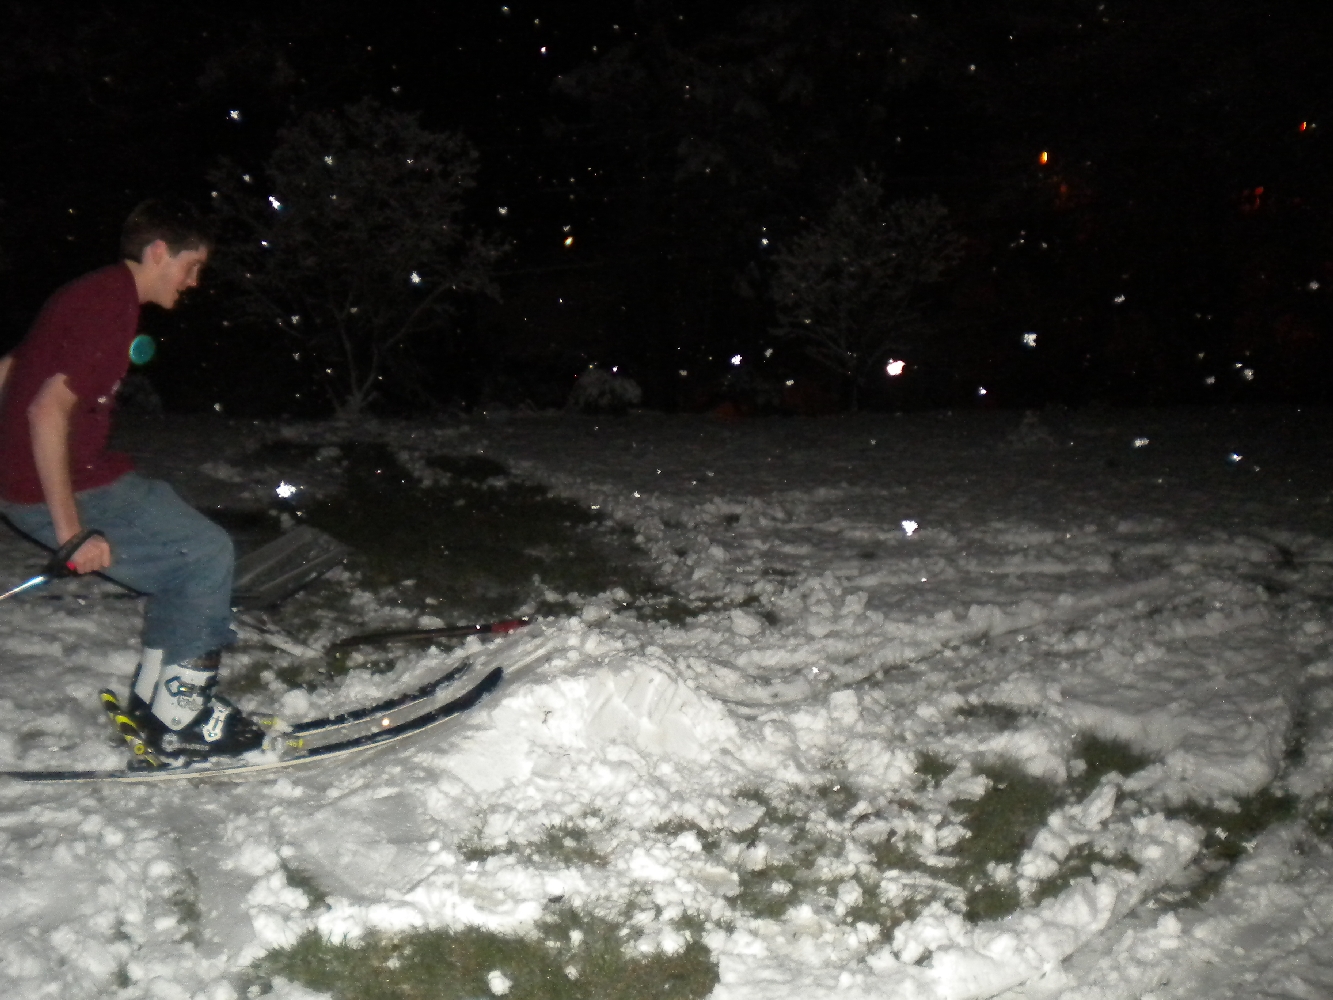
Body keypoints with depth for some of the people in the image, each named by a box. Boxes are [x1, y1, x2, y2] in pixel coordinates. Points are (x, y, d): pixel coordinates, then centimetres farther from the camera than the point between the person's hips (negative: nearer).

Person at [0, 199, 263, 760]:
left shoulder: (91, 293, 14)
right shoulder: (112, 306, -17)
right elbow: (48, 409, -26)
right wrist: (71, 530, -26)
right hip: (62, 489, -10)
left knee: (184, 560, 14)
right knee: (206, 554, -7)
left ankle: (152, 703, 20)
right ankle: (179, 723, 0)